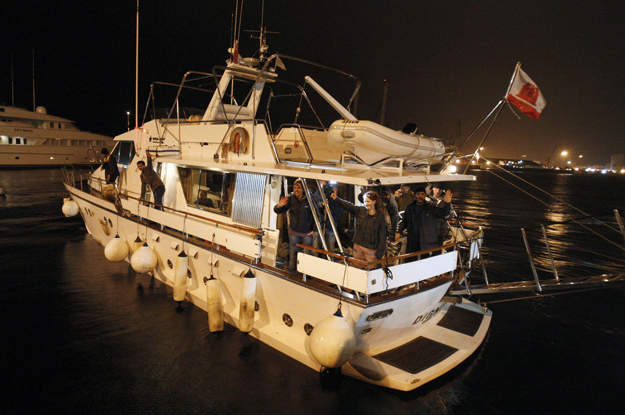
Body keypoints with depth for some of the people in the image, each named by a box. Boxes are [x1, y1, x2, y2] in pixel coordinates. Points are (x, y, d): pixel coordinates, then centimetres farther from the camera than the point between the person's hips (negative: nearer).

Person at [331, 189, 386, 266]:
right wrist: (337, 199, -27)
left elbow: (382, 235, -3)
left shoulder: (380, 216, -4)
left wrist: (380, 252, -5)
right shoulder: (360, 210, 2)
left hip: (371, 249, -3)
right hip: (358, 246, 3)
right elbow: (349, 206, -12)